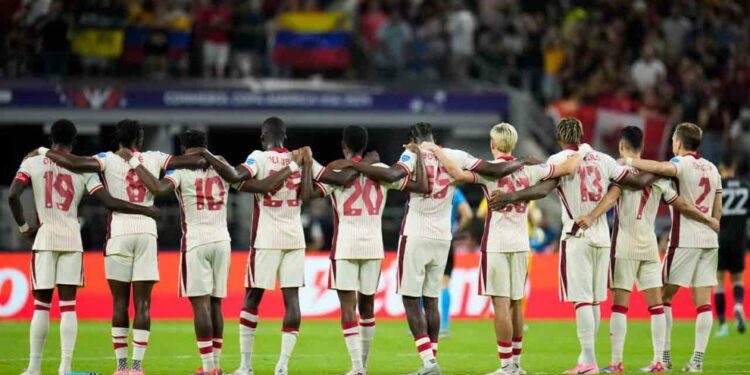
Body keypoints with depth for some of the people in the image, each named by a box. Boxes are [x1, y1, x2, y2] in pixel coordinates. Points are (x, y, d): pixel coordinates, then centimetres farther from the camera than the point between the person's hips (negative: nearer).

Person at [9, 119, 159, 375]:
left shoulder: (32, 163, 1)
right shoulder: (83, 168, 1)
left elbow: (13, 196, -9)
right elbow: (109, 202, -5)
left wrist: (24, 227, 6)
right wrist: (145, 211, 4)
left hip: (45, 238, 0)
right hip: (72, 239, 0)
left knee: (41, 304, 6)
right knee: (68, 305, 2)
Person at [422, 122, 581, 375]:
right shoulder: (529, 170, 5)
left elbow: (459, 174, -25)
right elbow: (569, 167, 10)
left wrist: (436, 150, -11)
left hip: (496, 244, -5)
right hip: (521, 243, 5)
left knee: (501, 304, -5)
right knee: (515, 304, 13)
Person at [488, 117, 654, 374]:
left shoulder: (559, 160, -5)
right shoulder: (603, 160, 9)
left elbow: (543, 189, -23)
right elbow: (638, 182, 14)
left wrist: (511, 197, -28)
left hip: (577, 237, -5)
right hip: (602, 237, 5)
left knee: (582, 299, -7)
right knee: (594, 300, 12)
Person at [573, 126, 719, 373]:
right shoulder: (657, 174, 10)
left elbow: (612, 196, -23)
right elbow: (683, 206, 14)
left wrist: (591, 217, -37)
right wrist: (708, 221, 28)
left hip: (624, 246, -5)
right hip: (649, 245, 5)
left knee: (620, 303, -3)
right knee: (655, 303, 6)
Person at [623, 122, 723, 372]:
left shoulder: (683, 164, -8)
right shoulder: (712, 169, 13)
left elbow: (662, 168, -32)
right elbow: (717, 211, 17)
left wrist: (629, 162, -22)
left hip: (684, 240, -6)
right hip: (709, 241, 6)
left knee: (665, 297, 3)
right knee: (703, 302, 2)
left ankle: (664, 356, -1)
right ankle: (697, 359, -2)